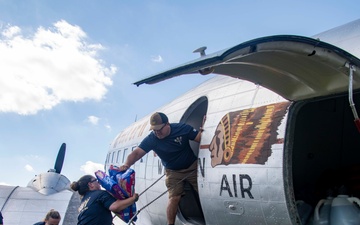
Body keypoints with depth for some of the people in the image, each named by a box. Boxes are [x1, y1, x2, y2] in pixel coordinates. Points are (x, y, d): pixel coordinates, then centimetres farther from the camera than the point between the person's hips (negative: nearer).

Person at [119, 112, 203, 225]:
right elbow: (136, 152, -27)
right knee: (174, 198, -10)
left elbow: (201, 138, -17)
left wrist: (203, 129, -38)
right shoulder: (151, 139, -20)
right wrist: (127, 164, -44)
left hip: (192, 166, 1)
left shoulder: (182, 128, -21)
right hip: (173, 172, 0)